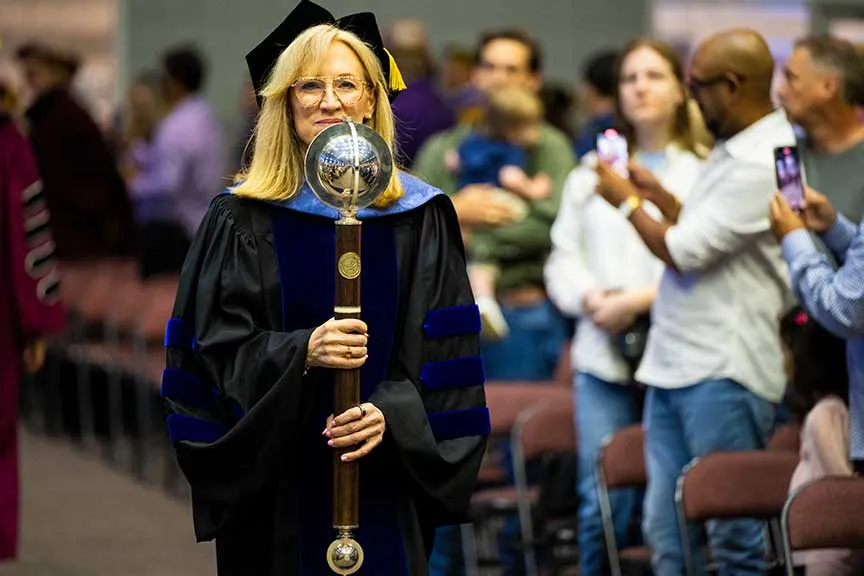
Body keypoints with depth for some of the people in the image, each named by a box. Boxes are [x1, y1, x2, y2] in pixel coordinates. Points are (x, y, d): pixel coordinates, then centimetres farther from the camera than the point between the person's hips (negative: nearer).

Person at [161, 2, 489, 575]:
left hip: (386, 481, 1)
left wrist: (392, 413, -17)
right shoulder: (243, 220, 0)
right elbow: (218, 347, -5)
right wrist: (301, 353, -22)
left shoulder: (420, 219, 4)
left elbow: (444, 351, 0)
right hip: (275, 486, -1)